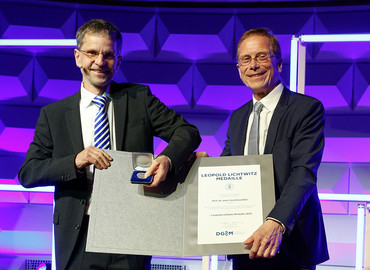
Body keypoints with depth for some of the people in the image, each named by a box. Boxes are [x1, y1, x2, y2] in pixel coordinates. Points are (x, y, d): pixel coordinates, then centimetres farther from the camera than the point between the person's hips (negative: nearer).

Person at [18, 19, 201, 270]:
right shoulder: (54, 114, 8)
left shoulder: (139, 98, 8)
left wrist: (167, 159, -20)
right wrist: (75, 162, -16)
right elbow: (27, 173, 1)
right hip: (78, 238, 1)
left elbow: (188, 132, 2)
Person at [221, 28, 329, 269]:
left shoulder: (308, 109, -8)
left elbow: (304, 173, -19)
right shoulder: (237, 118, 13)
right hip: (246, 241, 5)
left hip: (290, 243, -5)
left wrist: (276, 223, -33)